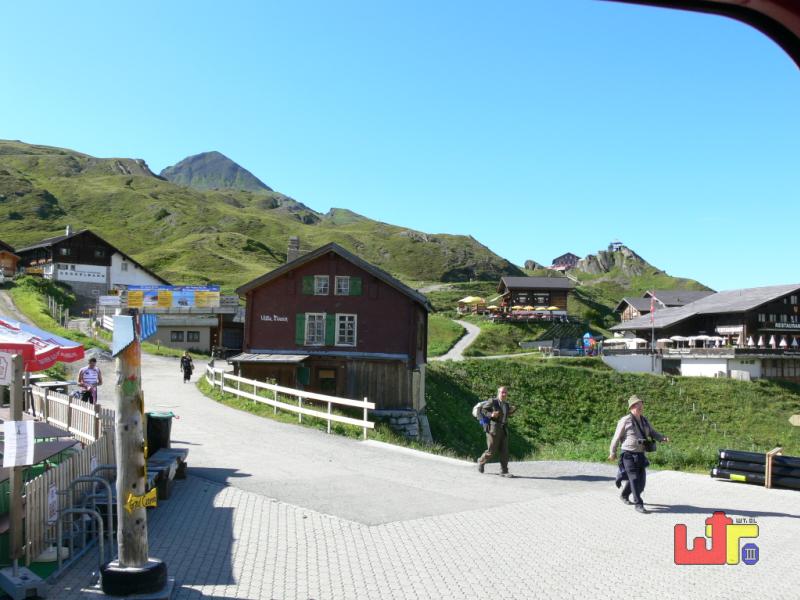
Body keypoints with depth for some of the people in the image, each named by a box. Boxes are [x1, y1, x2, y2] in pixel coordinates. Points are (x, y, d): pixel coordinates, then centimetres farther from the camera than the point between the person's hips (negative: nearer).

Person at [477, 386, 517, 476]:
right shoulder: (492, 402, -8)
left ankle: (504, 471, 4)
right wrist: (491, 415, -20)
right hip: (493, 429, -6)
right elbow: (482, 409, -6)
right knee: (491, 451, 0)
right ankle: (481, 462, 26)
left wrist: (511, 411, 9)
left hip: (504, 430, 6)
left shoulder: (506, 404, 13)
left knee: (504, 451, 0)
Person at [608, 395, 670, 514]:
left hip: (640, 454, 7)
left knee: (641, 479, 12)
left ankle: (624, 495, 34)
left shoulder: (644, 420, 9)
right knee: (634, 479, -8)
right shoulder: (625, 421, -12)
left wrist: (663, 438, -9)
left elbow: (652, 433, 11)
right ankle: (638, 504, -1)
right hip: (629, 455, -7)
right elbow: (616, 438, -6)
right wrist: (612, 453, 0)